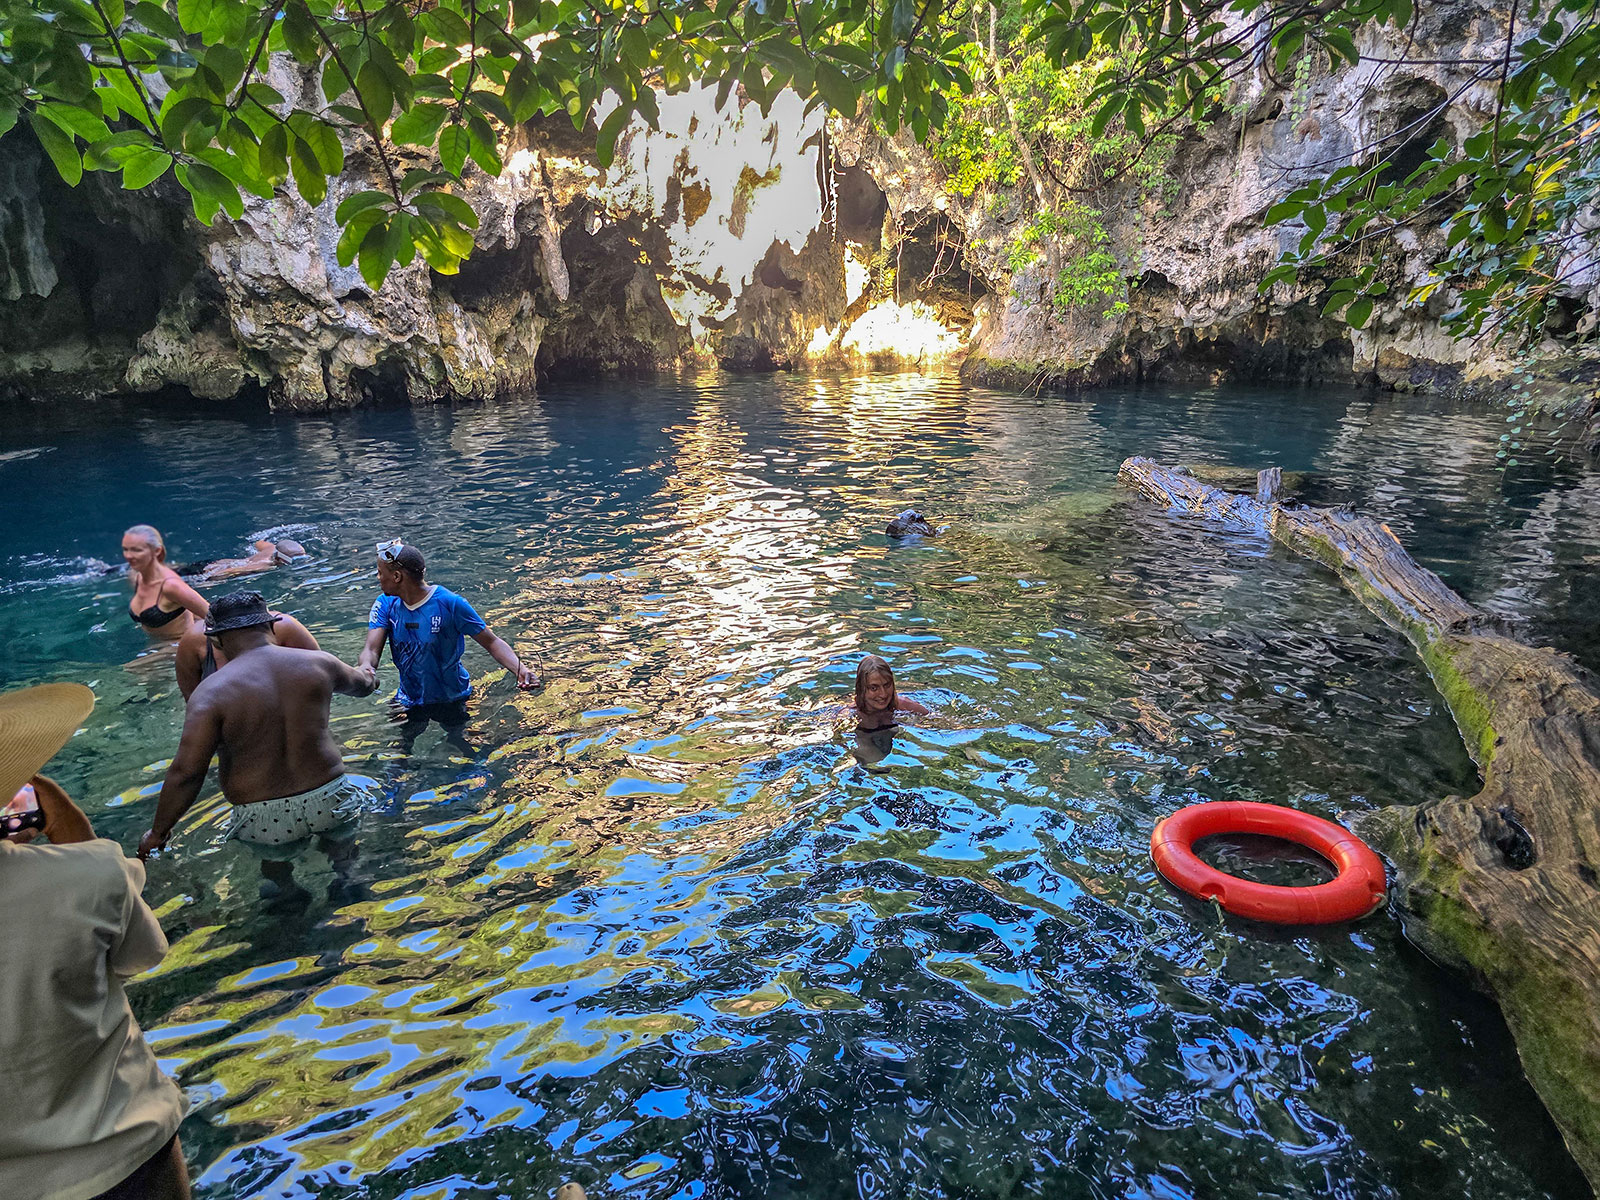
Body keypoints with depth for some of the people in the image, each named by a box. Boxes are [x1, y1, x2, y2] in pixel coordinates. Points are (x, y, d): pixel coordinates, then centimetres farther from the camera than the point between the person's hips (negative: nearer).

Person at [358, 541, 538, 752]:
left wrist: (519, 669, -38)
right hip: (409, 701, 3)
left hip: (453, 699, -3)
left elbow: (492, 642, -20)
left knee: (461, 743, 10)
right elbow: (372, 649, -18)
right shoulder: (385, 605, -9)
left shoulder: (450, 603, -22)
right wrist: (365, 666, -43)